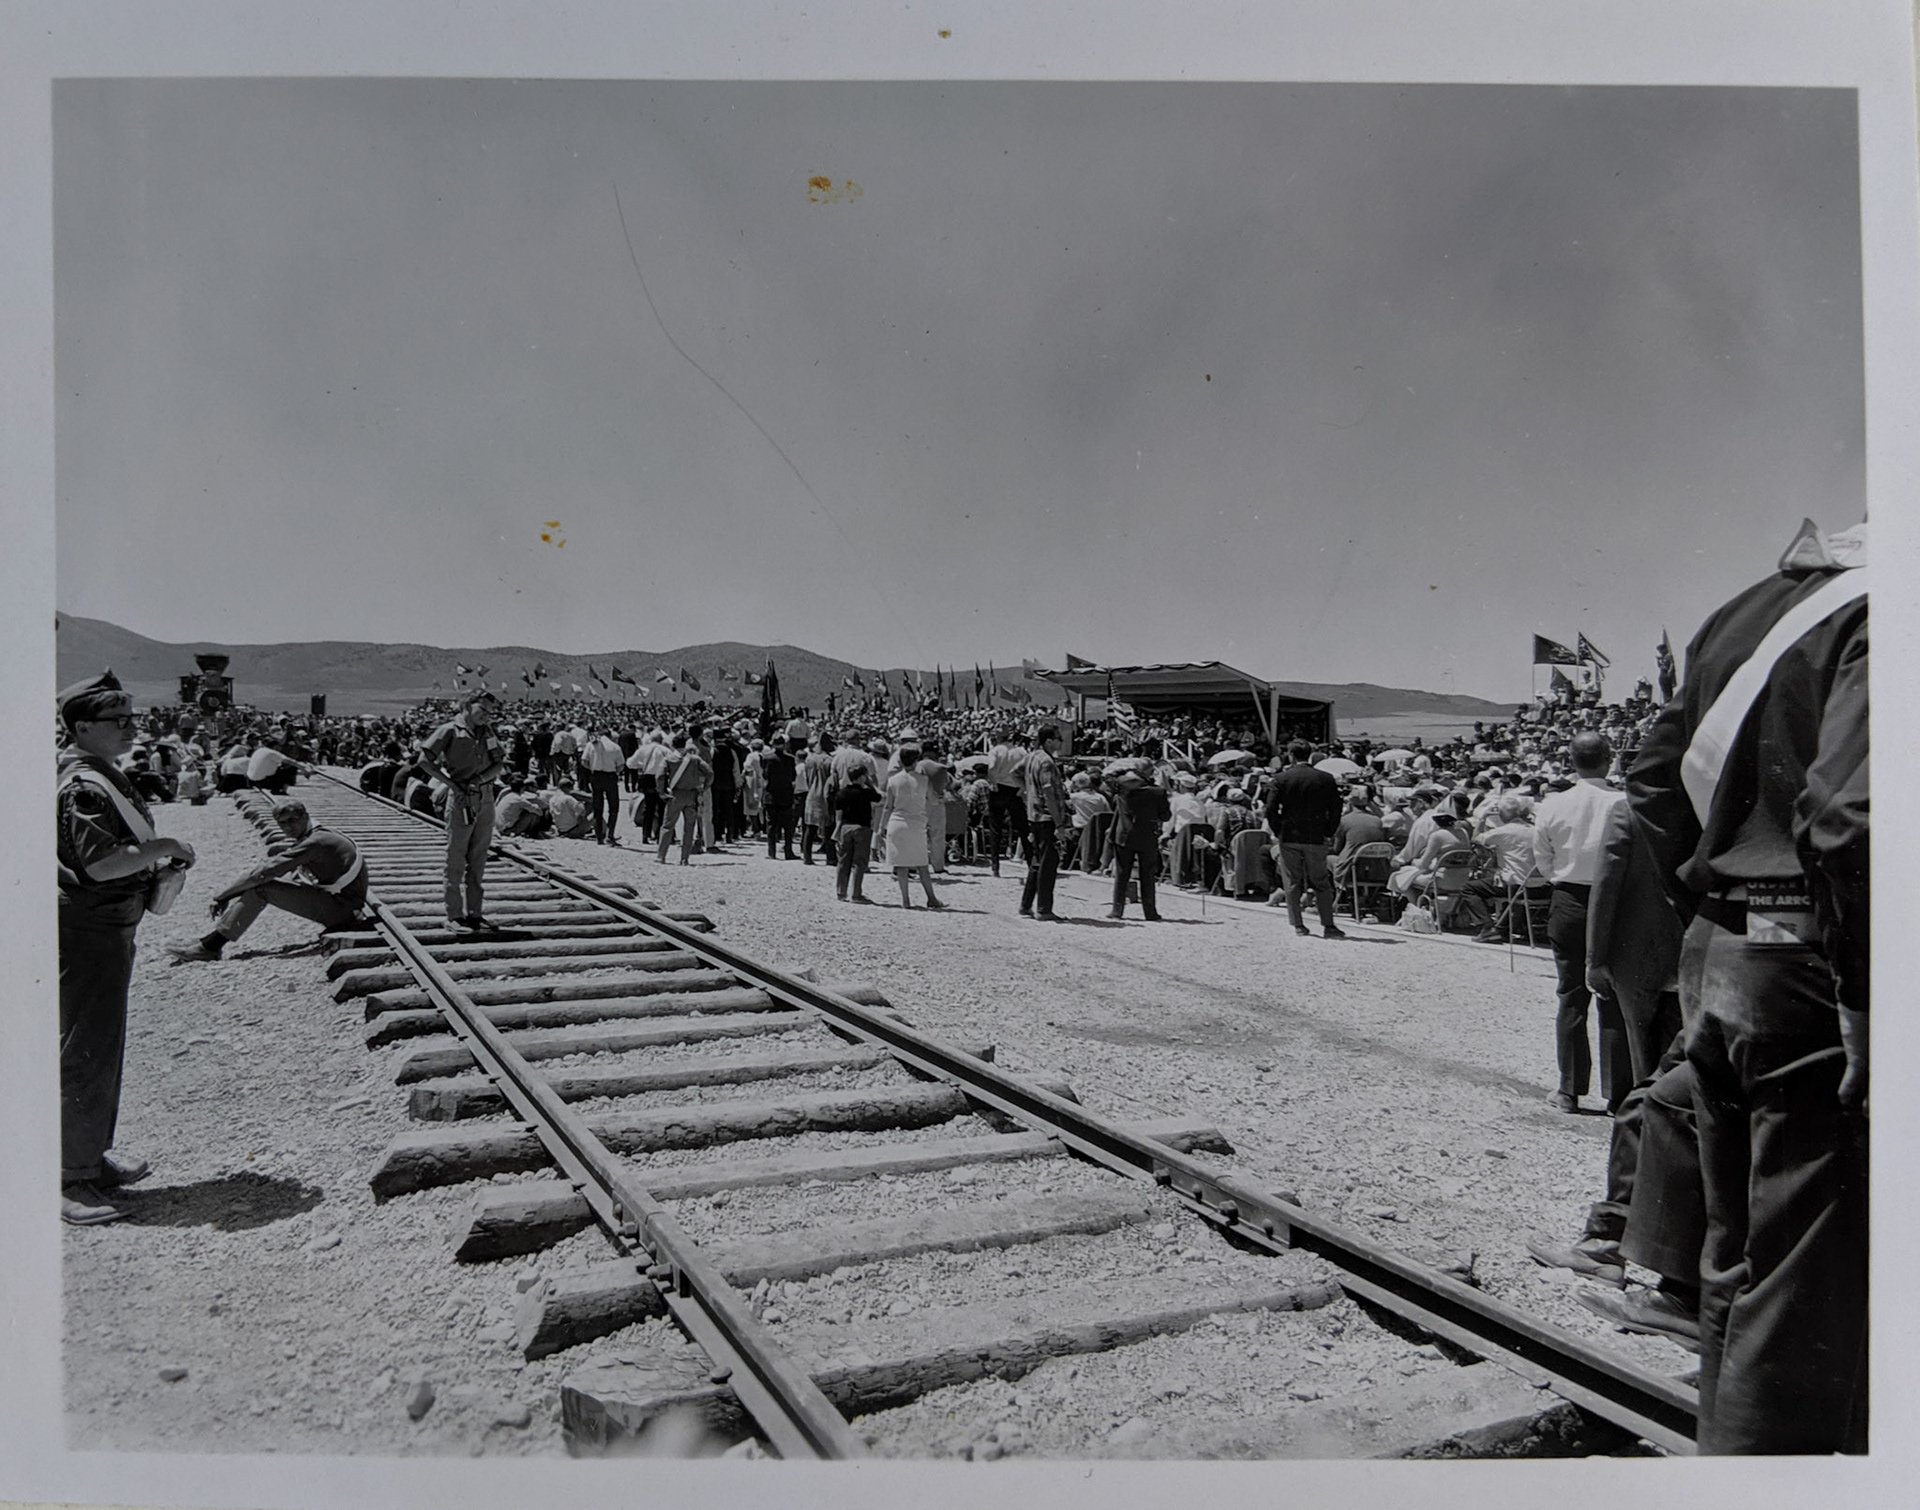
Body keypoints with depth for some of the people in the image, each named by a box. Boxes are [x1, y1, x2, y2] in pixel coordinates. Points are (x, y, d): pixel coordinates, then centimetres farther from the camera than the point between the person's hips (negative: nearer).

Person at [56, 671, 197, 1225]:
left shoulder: (102, 776, 15)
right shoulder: (82, 786, -18)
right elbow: (100, 864, -27)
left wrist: (157, 861, 11)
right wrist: (164, 848, -17)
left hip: (110, 929, 11)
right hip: (87, 934, -11)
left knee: (104, 1048, 19)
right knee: (86, 1054, -5)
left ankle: (93, 1155, 31)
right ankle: (71, 1179, 3)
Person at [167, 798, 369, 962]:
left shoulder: (315, 842, -17)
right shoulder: (308, 840, 14)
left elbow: (264, 873, -19)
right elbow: (266, 871, 12)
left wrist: (221, 895, -12)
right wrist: (226, 895, 2)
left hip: (343, 905, -10)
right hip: (334, 898, 10)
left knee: (260, 888, -15)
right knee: (255, 885, 6)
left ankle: (211, 945, -12)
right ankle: (213, 938, 1)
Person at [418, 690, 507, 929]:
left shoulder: (487, 731, 13)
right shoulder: (451, 730, -4)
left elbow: (500, 764, 9)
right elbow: (425, 760, -9)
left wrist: (480, 779, -8)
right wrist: (451, 783, -14)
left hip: (486, 799, 6)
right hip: (461, 800, -6)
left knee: (478, 859, 10)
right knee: (456, 859, 0)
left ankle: (474, 912, 16)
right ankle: (455, 914, 4)